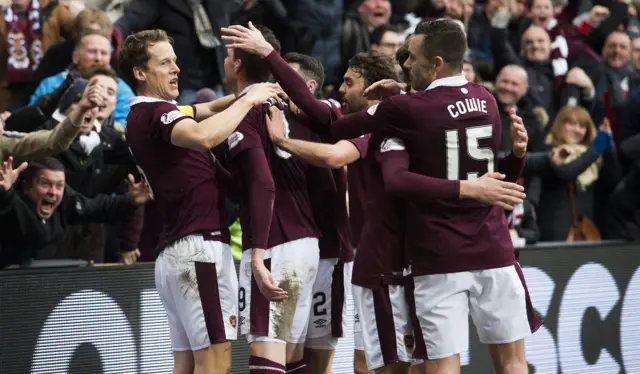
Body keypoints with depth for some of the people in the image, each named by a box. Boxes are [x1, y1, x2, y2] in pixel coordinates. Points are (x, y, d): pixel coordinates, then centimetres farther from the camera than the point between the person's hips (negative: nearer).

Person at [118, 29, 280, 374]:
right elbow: (204, 136, -31)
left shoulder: (148, 114, 18)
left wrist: (244, 94, 10)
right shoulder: (154, 112, -12)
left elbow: (205, 110, 29)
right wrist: (248, 100, -18)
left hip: (176, 254, 10)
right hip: (198, 248, -10)